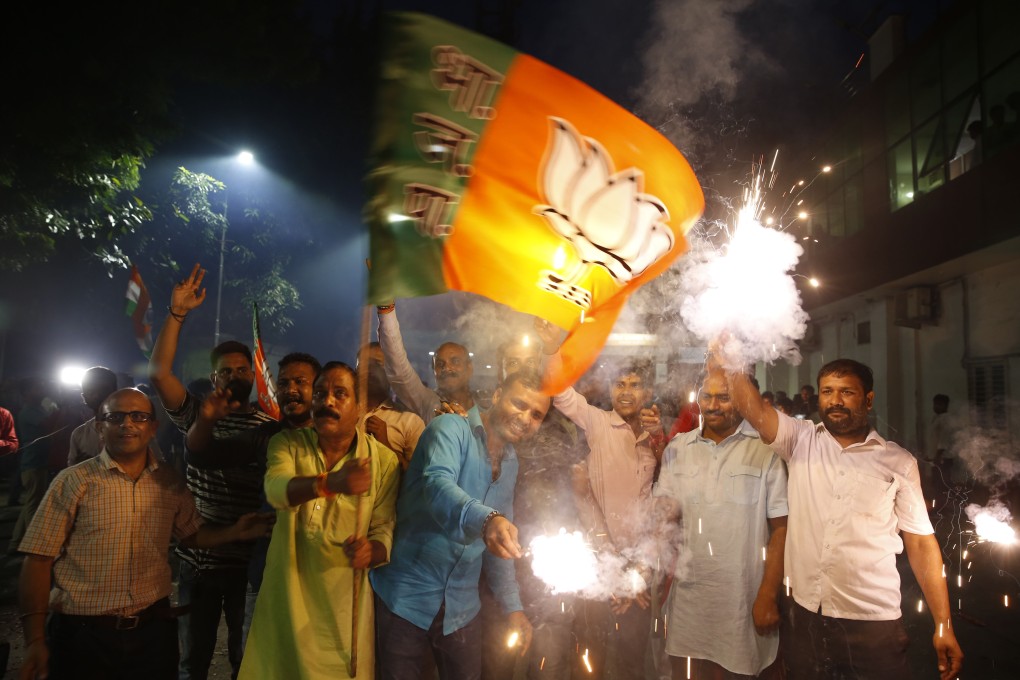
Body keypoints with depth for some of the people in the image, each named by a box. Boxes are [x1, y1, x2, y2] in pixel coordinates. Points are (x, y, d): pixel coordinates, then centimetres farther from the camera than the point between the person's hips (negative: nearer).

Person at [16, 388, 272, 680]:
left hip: (154, 630, 3)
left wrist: (233, 532, -4)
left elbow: (191, 533, 15)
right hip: (82, 634, -2)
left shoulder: (170, 482, 3)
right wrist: (35, 641, -12)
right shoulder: (73, 481, -7)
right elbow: (39, 559, -7)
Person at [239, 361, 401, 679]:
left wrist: (370, 550, -30)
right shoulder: (287, 442, -3)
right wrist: (330, 483, -43)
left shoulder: (384, 460, -6)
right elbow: (276, 489, -24)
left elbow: (385, 530, -6)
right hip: (286, 596, 1)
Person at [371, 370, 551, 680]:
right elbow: (437, 485, -34)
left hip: (462, 606, 6)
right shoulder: (451, 428, -14)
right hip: (406, 596, -6)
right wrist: (486, 519, -52)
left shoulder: (511, 463, 8)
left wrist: (513, 607, 10)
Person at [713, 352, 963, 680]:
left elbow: (920, 543, 2)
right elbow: (755, 410, -14)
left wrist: (944, 625, -1)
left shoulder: (898, 462, 2)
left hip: (874, 622, -1)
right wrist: (725, 362, -31)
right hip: (804, 616, 1)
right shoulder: (801, 440, 3)